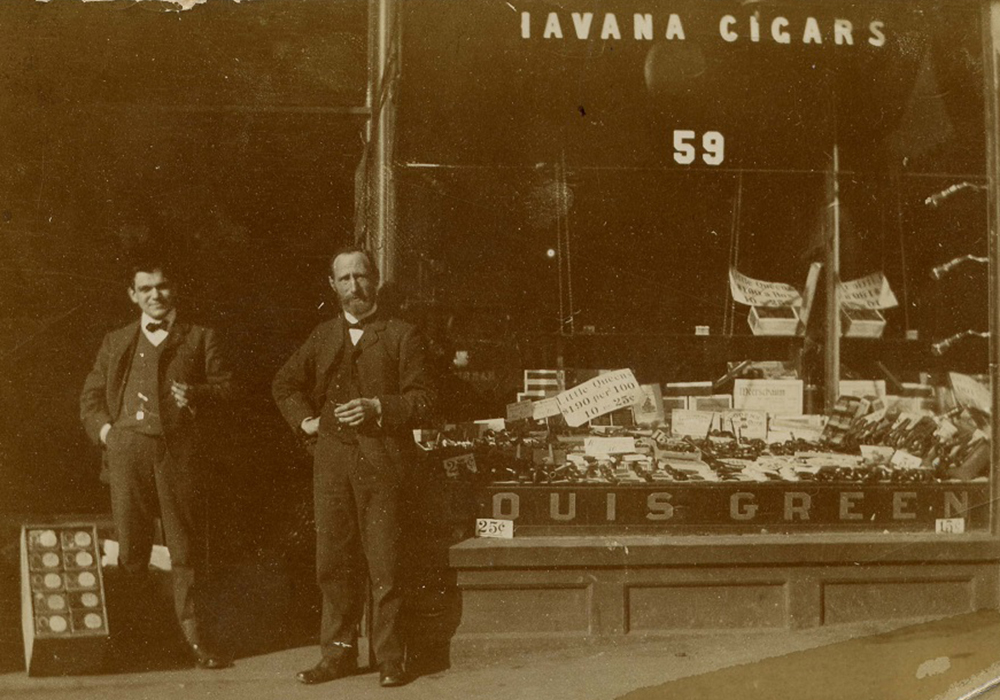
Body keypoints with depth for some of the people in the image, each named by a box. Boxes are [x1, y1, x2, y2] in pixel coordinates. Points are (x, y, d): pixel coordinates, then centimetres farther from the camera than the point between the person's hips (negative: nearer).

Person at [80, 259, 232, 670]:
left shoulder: (199, 338, 16)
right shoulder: (116, 342, 22)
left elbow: (225, 386, 10)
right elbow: (90, 396, 22)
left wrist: (197, 393, -9)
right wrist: (104, 428, 4)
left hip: (177, 448, -1)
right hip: (127, 447, 2)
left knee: (184, 546, -3)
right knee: (130, 544, 0)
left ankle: (193, 637, 1)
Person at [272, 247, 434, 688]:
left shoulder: (402, 336, 4)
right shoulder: (323, 337, 17)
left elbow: (423, 396, -2)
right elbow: (285, 383, 28)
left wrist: (378, 408, -15)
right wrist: (304, 420, 13)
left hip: (381, 460, -4)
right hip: (331, 460, 4)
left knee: (384, 565, -3)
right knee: (333, 563, 6)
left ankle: (390, 659, 5)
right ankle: (338, 653, 15)